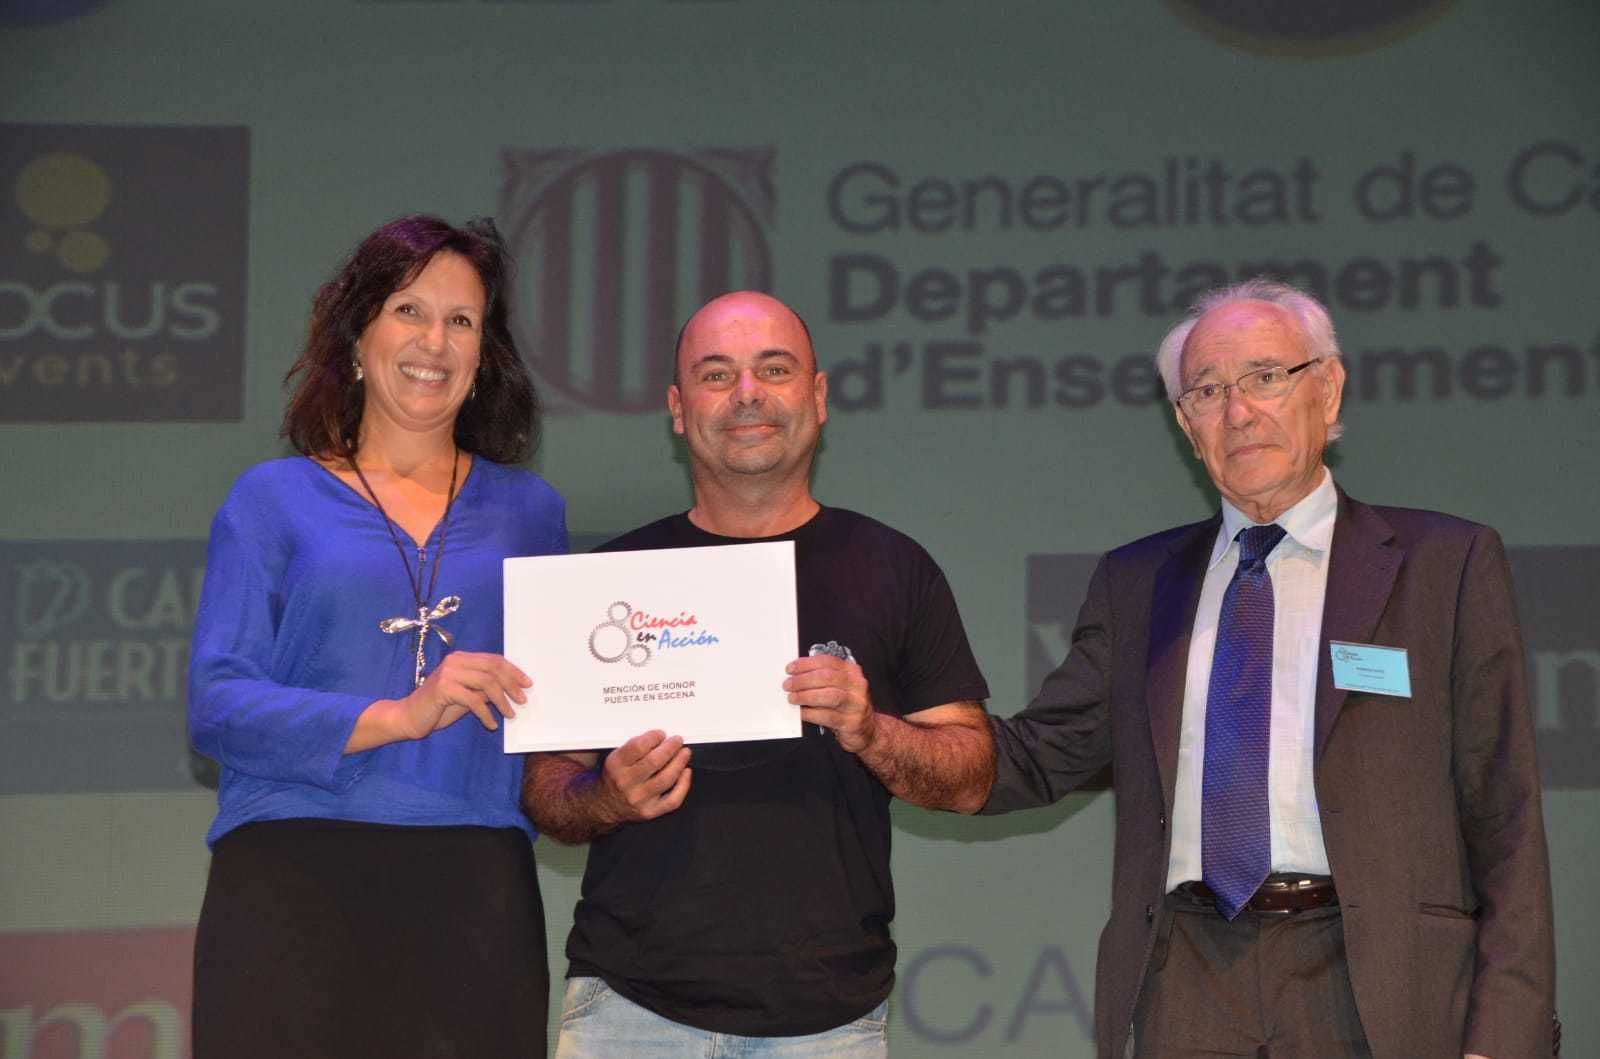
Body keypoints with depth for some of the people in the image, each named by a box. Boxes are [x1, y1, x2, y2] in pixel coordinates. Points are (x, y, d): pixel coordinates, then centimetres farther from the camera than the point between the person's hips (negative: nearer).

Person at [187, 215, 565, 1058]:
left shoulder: (529, 511, 18)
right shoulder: (273, 499, 10)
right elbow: (216, 703, -2)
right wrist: (399, 716, -14)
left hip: (474, 889, 2)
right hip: (292, 879, -2)